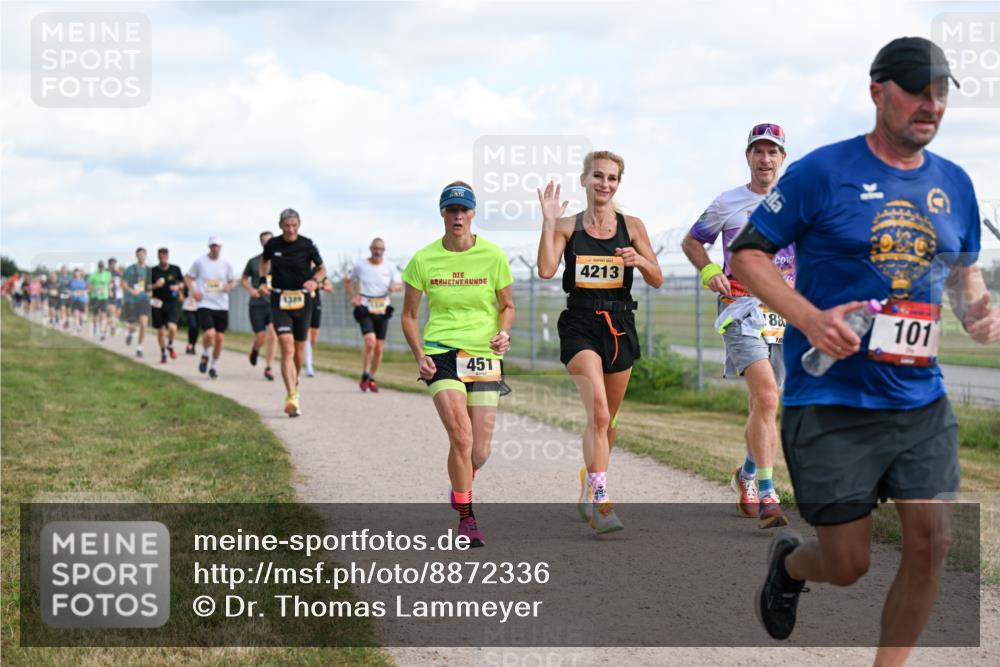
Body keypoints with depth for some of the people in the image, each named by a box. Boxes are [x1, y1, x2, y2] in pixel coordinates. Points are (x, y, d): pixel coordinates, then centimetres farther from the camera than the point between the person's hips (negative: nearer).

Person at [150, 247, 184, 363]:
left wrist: (178, 286, -5)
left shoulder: (175, 269, 2)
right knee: (160, 331, 6)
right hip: (158, 303, 1)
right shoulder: (153, 271, 0)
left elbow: (182, 282, 16)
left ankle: (170, 346, 9)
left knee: (172, 327, -21)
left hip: (173, 303, -1)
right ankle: (163, 354, 24)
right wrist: (155, 285, -14)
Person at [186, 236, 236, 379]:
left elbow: (232, 280, 17)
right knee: (209, 334, -20)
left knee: (219, 338, 3)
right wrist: (193, 291, -6)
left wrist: (229, 287, -6)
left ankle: (214, 365, 22)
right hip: (205, 304, -3)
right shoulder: (200, 262, 0)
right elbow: (188, 277, 11)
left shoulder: (225, 264, 6)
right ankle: (205, 355, 10)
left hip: (222, 306, 3)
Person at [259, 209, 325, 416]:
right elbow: (264, 262, 20)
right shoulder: (272, 245, -2)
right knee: (287, 348, -15)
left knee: (299, 348, 13)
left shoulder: (307, 245, -5)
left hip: (302, 301, 1)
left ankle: (294, 385, 40)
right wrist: (264, 281, 5)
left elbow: (322, 269, 6)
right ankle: (292, 398, -24)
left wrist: (315, 281, -14)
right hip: (279, 302, -1)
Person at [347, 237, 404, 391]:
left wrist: (395, 287, -27)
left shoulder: (390, 267, 3)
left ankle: (372, 378, 22)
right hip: (365, 310, -2)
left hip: (382, 310, 2)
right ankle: (365, 376, -9)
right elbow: (348, 280, 16)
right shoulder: (360, 266, 1)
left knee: (379, 348, 4)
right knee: (370, 341, -22)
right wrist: (352, 297, 3)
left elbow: (400, 284, -3)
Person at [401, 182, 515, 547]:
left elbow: (507, 305, 11)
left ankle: (460, 488, 37)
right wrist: (419, 355, -5)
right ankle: (466, 518, -2)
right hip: (442, 353, -1)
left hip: (485, 356, 1)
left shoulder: (493, 255, 0)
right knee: (461, 437, -19)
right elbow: (409, 315, 9)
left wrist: (504, 333, -9)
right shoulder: (423, 259, -1)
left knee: (479, 453, 0)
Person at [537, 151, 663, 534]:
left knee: (606, 420, 13)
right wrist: (548, 221, -14)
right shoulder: (568, 226, 2)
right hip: (580, 325, -3)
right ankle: (601, 503, -24)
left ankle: (590, 495, 32)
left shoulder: (631, 226, 6)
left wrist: (640, 260, -16)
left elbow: (657, 281, 4)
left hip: (619, 325, 3)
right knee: (598, 413, -21)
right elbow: (546, 270, -12)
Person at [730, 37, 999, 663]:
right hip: (832, 402, -5)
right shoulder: (823, 172, -9)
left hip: (922, 402, 5)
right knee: (847, 566, 2)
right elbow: (746, 254, -6)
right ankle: (789, 563, 39)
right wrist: (810, 318, -20)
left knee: (931, 542, -2)